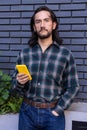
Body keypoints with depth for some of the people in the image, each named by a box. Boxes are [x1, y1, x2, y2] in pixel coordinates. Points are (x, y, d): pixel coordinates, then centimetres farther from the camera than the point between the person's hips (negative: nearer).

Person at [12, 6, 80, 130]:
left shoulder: (65, 54, -5)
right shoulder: (24, 53, 1)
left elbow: (73, 87, -1)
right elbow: (16, 86, 8)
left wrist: (58, 110, -8)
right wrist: (19, 82, -13)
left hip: (53, 113, -2)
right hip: (27, 112, 2)